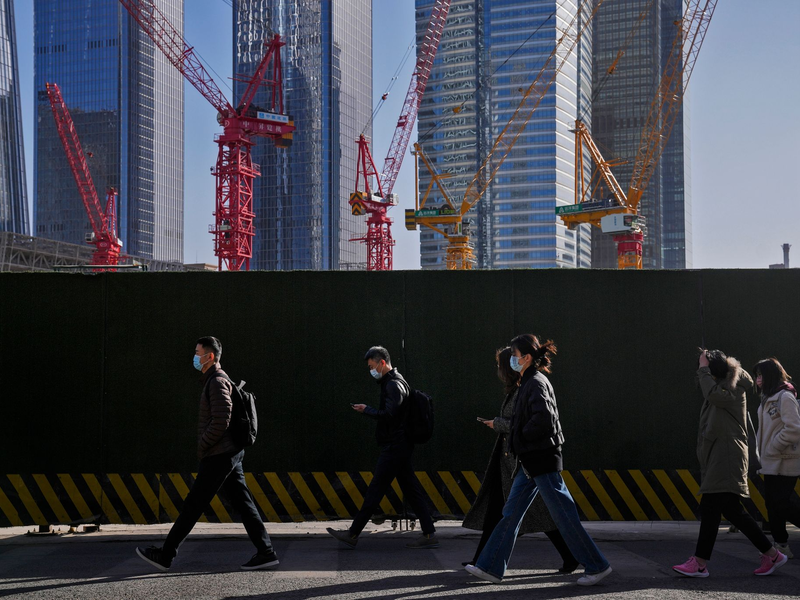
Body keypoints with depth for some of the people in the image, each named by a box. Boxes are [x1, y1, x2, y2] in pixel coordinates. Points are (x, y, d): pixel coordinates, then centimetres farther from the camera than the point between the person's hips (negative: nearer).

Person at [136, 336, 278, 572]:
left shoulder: (218, 382, -13)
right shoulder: (214, 380, 19)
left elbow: (221, 421, -23)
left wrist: (202, 446, -13)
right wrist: (205, 447, 16)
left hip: (219, 456, -10)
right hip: (230, 454, 10)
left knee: (193, 505, -3)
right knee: (243, 503, 7)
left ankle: (165, 555, 4)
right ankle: (266, 552, 6)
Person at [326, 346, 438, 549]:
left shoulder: (394, 385, -15)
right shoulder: (392, 382, 17)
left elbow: (388, 415, -23)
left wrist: (366, 410, -12)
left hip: (394, 447, -10)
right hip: (400, 446, 10)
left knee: (375, 491, -4)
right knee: (412, 491, 8)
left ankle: (353, 534, 2)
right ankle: (429, 534, 8)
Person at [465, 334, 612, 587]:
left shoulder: (536, 383, -14)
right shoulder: (529, 382, 15)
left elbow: (543, 417, -28)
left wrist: (523, 435, -14)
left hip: (542, 460, -10)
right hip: (531, 461, 10)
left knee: (564, 515, -3)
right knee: (511, 513, 9)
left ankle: (597, 566, 6)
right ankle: (491, 567, 13)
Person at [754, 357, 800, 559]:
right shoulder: (768, 398, 13)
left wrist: (773, 448, -16)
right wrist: (762, 448, 9)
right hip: (771, 463, 9)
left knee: (782, 504, -9)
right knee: (773, 503, 10)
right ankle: (781, 546, 17)